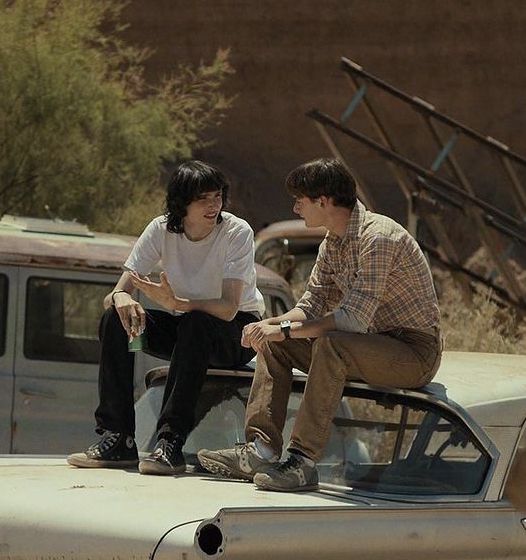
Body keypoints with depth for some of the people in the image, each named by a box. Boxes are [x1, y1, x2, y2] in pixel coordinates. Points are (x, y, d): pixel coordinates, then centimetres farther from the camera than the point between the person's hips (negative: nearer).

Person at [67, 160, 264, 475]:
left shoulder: (237, 232, -19)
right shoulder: (161, 230, -9)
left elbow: (228, 308, -29)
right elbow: (117, 291, -12)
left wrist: (176, 303, -45)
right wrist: (121, 299, -37)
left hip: (238, 329, -4)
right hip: (182, 328, 4)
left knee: (196, 324, -37)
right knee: (115, 318, -20)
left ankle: (172, 441, -38)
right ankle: (117, 438, -20)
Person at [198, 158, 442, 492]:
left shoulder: (377, 238, -23)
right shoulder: (333, 243, 7)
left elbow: (354, 319, -29)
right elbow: (312, 306, 10)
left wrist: (286, 329, -25)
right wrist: (270, 325, -10)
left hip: (415, 352, -10)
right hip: (376, 345, 10)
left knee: (331, 344, -35)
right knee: (274, 342, 3)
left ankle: (304, 462, -33)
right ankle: (261, 450, -6)